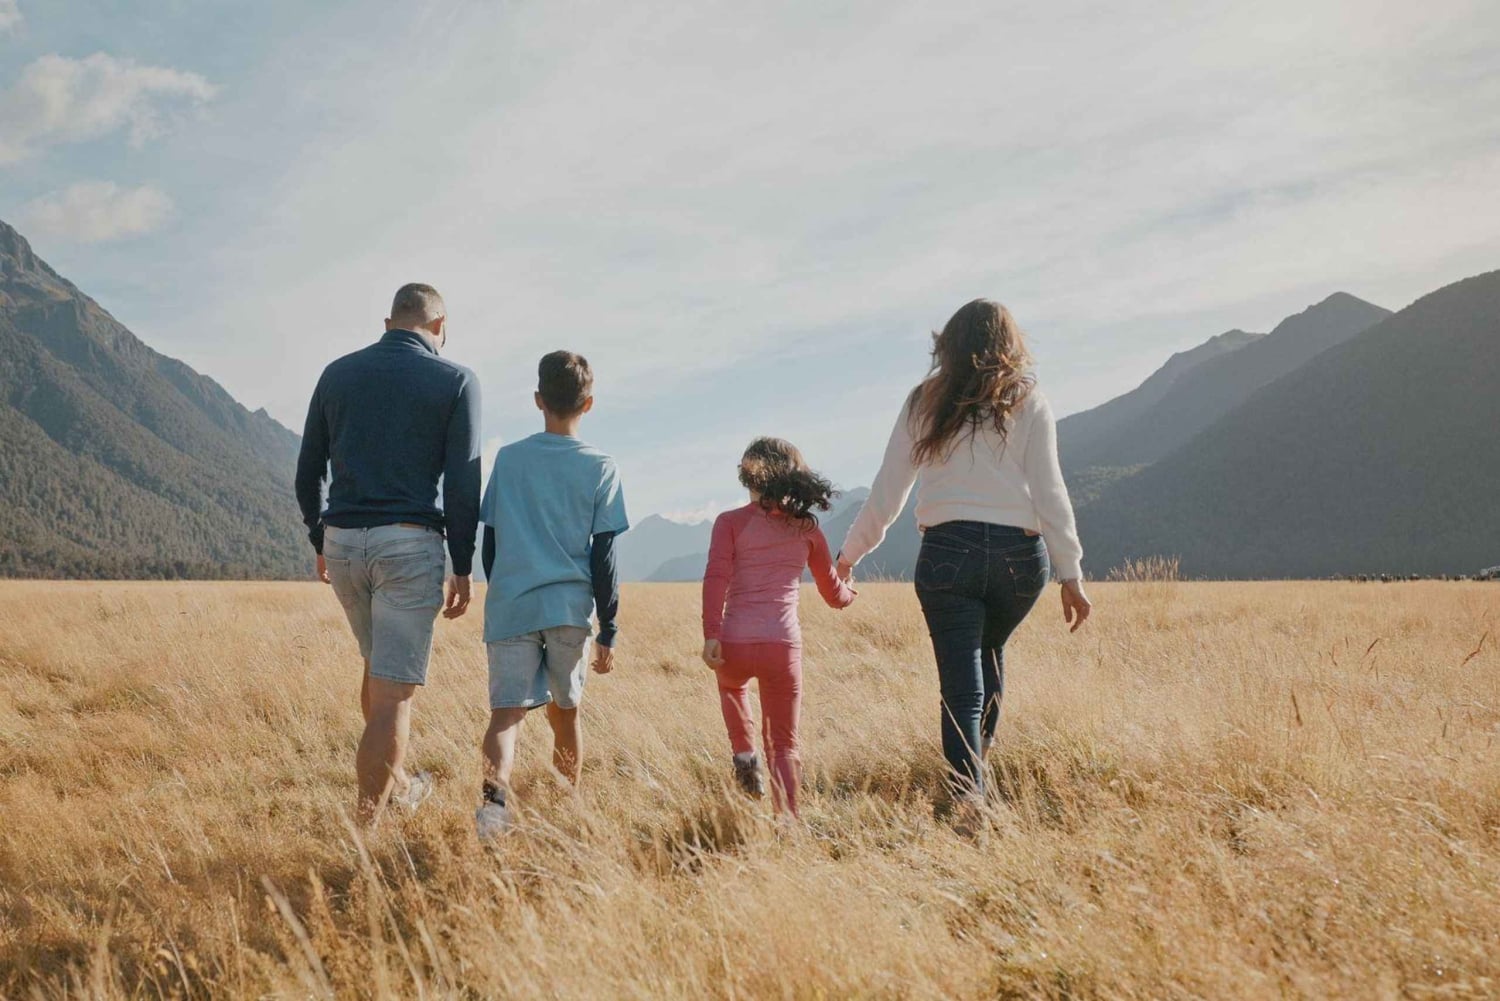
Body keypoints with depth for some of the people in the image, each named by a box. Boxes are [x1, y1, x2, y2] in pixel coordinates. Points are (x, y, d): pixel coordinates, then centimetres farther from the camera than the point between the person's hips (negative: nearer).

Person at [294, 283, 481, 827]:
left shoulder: (338, 373, 9)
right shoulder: (456, 380, -2)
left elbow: (307, 472, 11)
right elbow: (463, 483, -7)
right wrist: (462, 567, -2)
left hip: (341, 541, 5)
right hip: (409, 543, -5)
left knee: (380, 665, 25)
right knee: (394, 691, -1)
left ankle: (398, 783, 39)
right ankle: (366, 823, 0)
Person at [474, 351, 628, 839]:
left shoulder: (507, 459, 8)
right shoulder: (600, 468, 2)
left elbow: (489, 543, 11)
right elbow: (603, 558, 0)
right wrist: (608, 633, 3)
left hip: (509, 607, 0)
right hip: (569, 606, 0)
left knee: (508, 711, -6)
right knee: (565, 710, 17)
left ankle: (494, 792, -33)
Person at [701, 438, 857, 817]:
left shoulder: (731, 522, 4)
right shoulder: (808, 529, 10)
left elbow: (716, 578, -11)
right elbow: (834, 595, 18)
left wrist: (710, 635, -14)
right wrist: (850, 590, 40)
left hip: (734, 644, 0)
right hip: (784, 646, 0)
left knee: (732, 686, 37)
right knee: (784, 745, 10)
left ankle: (745, 755, 21)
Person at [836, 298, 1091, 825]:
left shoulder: (925, 402, 8)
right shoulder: (1029, 403, 6)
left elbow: (887, 493, 6)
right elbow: (1050, 493, 0)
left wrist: (849, 554, 17)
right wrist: (1071, 573, 2)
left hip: (948, 550, -1)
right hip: (1020, 555, 1)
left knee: (961, 686, -1)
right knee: (990, 648, 28)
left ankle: (969, 799, -14)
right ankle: (982, 749, 26)